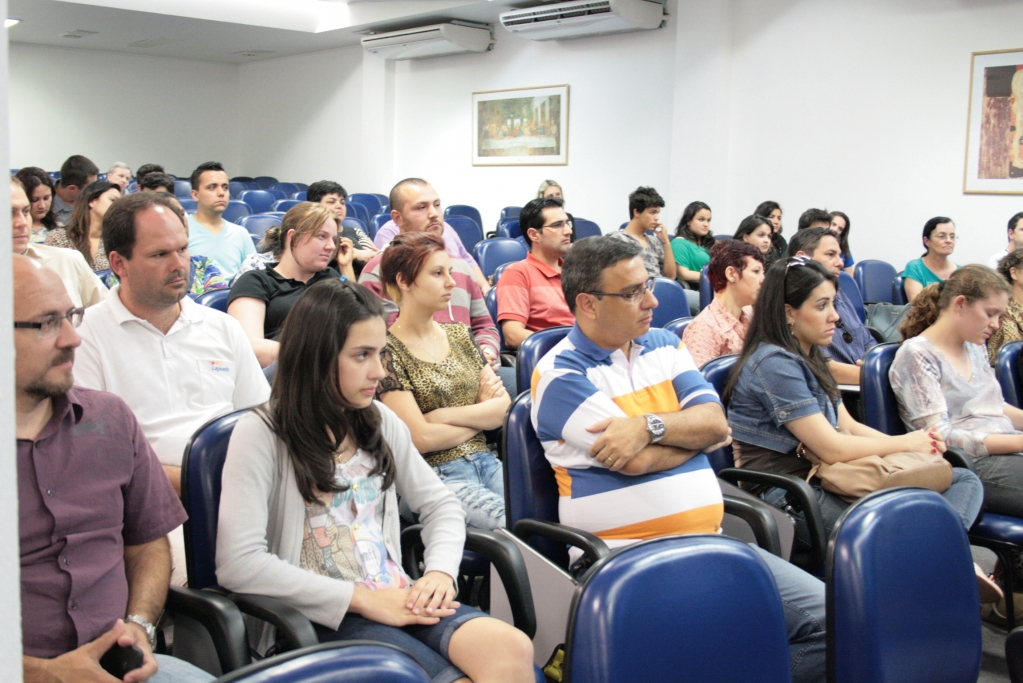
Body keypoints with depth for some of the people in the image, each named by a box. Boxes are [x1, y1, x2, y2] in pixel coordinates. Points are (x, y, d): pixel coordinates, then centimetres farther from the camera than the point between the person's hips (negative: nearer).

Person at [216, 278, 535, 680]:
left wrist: (441, 573, -4)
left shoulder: (381, 422, 12)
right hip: (322, 616, -5)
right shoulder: (261, 435, -6)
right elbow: (238, 564, -17)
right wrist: (362, 599, -17)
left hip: (395, 599, 5)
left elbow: (439, 505, 18)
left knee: (512, 650, -25)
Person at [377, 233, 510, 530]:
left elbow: (505, 408, 7)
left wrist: (445, 415, -6)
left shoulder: (460, 335, 14)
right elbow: (421, 438, -12)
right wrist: (481, 417, 2)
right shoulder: (388, 352, -5)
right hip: (435, 475, -6)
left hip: (486, 462, 6)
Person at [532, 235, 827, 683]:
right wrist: (694, 433, 3)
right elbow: (636, 461, -14)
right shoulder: (561, 374, -6)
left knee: (827, 616, -9)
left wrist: (650, 425, -15)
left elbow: (716, 422, 2)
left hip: (710, 542, 6)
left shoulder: (663, 345, 15)